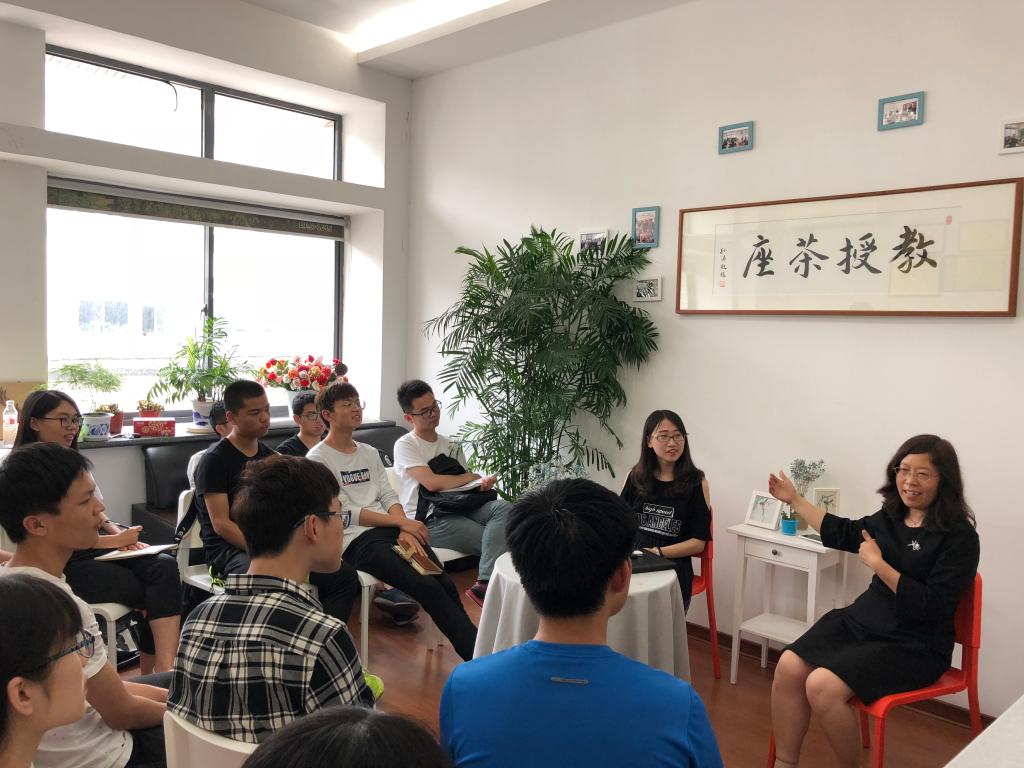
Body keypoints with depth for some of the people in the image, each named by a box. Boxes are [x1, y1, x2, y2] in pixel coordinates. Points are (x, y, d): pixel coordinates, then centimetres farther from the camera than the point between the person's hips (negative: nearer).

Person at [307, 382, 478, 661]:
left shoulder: (370, 453, 22)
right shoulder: (318, 459, 1)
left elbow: (389, 496, 13)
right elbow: (344, 512, -7)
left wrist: (405, 530, -8)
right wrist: (402, 522, -11)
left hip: (392, 531, 6)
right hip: (357, 540, -6)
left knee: (446, 584, -18)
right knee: (428, 587, -25)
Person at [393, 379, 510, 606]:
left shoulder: (451, 446, 24)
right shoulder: (405, 445, 2)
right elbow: (432, 482, -14)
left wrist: (483, 483, -6)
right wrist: (472, 477, -1)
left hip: (457, 510, 6)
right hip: (427, 520, -6)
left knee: (502, 507, -26)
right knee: (495, 539, -25)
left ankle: (485, 584, -35)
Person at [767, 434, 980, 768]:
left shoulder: (959, 537, -13)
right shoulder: (890, 517, 7)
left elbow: (934, 606, -19)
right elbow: (843, 533, 24)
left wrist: (878, 565, -20)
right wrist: (794, 499, 25)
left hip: (913, 645, -6)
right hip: (861, 621, 7)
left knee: (822, 686, -26)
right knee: (789, 667, -16)